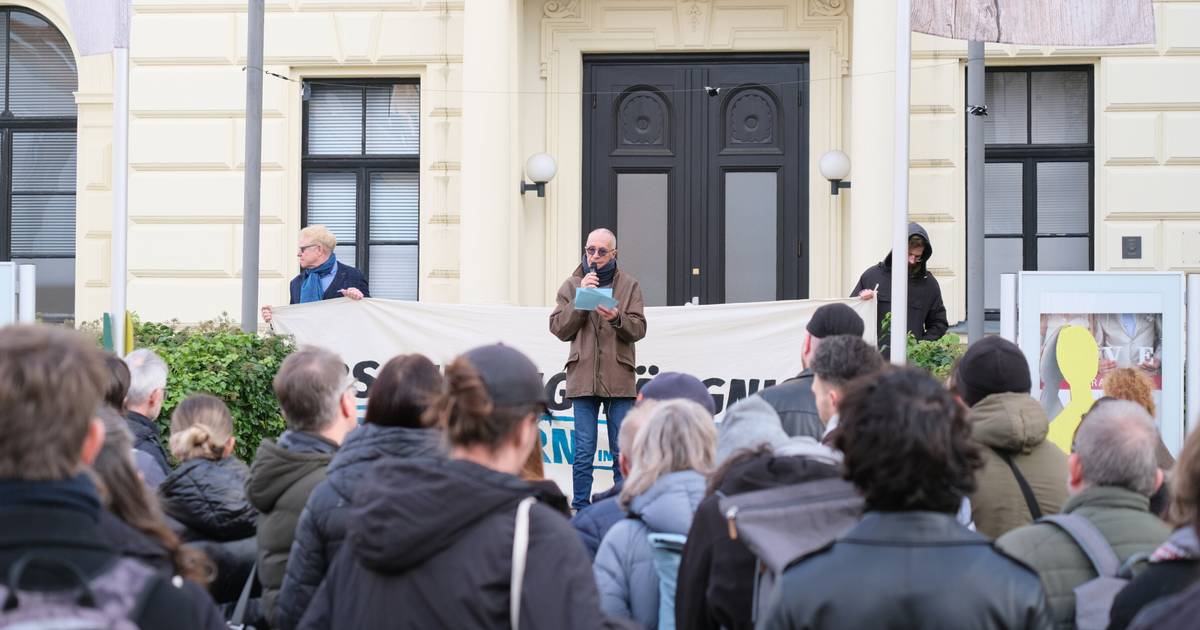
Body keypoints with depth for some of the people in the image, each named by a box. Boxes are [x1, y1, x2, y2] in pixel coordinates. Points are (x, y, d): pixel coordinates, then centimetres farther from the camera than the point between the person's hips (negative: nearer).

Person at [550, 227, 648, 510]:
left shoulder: (629, 285, 9)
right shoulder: (571, 285, 11)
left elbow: (638, 329, 2)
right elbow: (559, 328, 2)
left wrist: (617, 318, -18)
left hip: (619, 379, 0)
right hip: (583, 378, 0)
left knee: (623, 450, 1)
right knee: (583, 452, 2)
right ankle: (581, 510, 8)